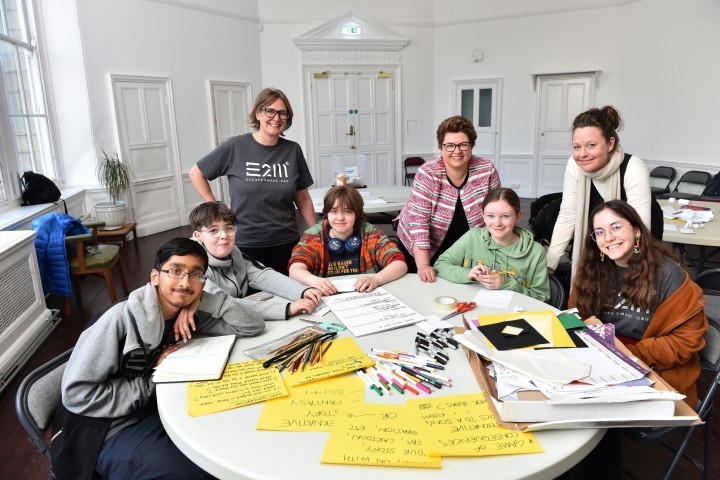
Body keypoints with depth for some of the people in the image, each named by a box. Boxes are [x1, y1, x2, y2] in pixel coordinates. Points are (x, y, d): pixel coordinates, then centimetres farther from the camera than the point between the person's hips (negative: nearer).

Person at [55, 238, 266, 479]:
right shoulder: (122, 318, -23)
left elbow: (253, 326, -9)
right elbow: (76, 394, -23)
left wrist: (202, 299, -17)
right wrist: (152, 381, -19)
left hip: (157, 409, 6)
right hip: (110, 430, -6)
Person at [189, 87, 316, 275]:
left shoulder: (293, 150, 2)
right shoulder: (235, 147, -5)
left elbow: (303, 199, 8)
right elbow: (196, 174, 6)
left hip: (286, 244, 2)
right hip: (245, 245, -2)